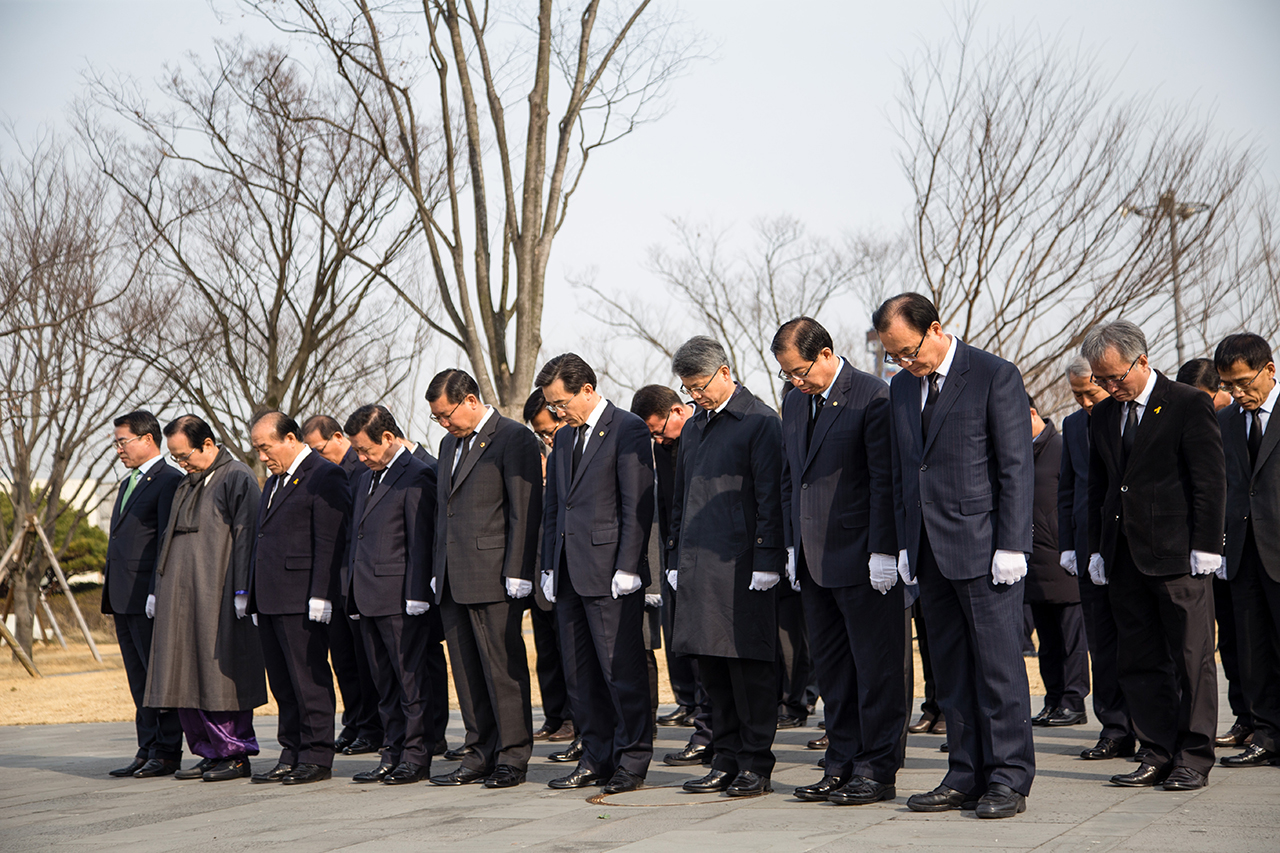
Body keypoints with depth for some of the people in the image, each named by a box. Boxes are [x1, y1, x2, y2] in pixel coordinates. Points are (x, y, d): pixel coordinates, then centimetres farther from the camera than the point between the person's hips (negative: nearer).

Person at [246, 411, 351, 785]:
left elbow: (330, 543, -14)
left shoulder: (324, 476, -8)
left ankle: (317, 758, 2)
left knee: (309, 680, -4)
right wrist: (254, 595, 17)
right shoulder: (274, 481, 21)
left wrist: (319, 596, -19)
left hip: (301, 600, -9)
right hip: (271, 600, 9)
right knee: (282, 684, 10)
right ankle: (291, 756, 16)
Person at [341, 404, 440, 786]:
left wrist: (416, 596, -17)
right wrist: (350, 593, 17)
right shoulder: (366, 479, 20)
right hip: (368, 598, 8)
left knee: (411, 679, -2)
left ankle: (416, 755, 3)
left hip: (400, 598, -8)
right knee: (385, 684, 11)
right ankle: (392, 754, 16)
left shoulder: (417, 476, -8)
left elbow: (420, 541, -13)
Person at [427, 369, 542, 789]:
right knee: (467, 674, 9)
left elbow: (525, 510, -11)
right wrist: (438, 571, 17)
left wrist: (516, 573, -16)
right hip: (453, 580, 8)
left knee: (503, 668, -4)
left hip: (493, 578, -8)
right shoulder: (450, 444, 19)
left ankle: (513, 757, 2)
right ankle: (481, 756, 15)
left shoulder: (514, 438, -6)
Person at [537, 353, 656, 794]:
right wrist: (549, 567, 13)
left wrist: (627, 568, -15)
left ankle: (632, 761, 4)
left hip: (610, 574, -8)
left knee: (622, 670, -4)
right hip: (570, 575, 8)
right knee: (580, 674, 9)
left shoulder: (628, 430, -6)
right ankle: (596, 758, 17)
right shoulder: (564, 439, 19)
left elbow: (637, 505, -11)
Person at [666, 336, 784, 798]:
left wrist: (766, 563, -14)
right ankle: (727, 760, 17)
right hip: (698, 568, 7)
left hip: (741, 565, -7)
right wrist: (675, 559, 18)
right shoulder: (693, 427, 19)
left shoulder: (760, 422, -5)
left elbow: (770, 498, -10)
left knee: (749, 665, -4)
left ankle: (756, 765, 4)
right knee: (711, 668, 9)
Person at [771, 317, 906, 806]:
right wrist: (792, 546, 14)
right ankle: (843, 765, 18)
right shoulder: (795, 402, 12)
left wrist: (883, 553, -15)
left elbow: (885, 480, -13)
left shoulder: (873, 398, -11)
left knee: (876, 666, 0)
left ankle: (878, 770, 6)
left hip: (863, 558, -7)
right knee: (831, 668, 11)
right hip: (813, 561, 8)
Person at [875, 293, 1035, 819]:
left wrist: (1011, 545, -13)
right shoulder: (902, 387, 14)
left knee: (998, 665, -3)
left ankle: (1008, 779, 3)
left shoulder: (996, 377, -6)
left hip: (983, 544, -6)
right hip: (929, 551, 6)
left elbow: (1016, 468, -8)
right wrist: (905, 543, 11)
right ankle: (966, 776, 14)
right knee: (951, 671, 8)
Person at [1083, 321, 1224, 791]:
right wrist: (1097, 548, 13)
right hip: (1125, 557, 6)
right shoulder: (1103, 414, 15)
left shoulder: (1189, 405, -4)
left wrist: (1205, 545, -11)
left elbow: (1210, 480, -6)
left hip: (1178, 555, -6)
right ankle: (1158, 754, 13)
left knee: (1191, 658, -2)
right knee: (1139, 660, 6)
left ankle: (1193, 758, 5)